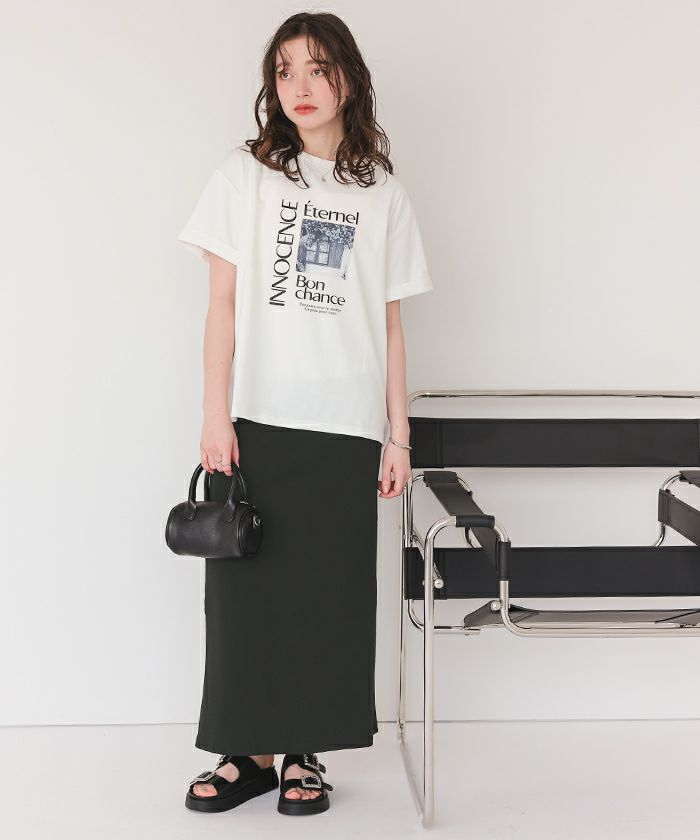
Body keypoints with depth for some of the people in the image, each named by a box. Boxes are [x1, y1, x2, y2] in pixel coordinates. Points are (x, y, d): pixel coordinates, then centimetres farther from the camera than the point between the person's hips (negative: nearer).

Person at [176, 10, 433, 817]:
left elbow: (390, 325, 9)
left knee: (328, 592, 4)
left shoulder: (384, 196, 9)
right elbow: (223, 303, 2)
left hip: (344, 427, 1)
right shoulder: (243, 174, 5)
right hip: (255, 419, 0)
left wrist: (398, 435, 5)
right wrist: (216, 414, -5)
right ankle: (248, 750, 17)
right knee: (244, 584, 3)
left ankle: (305, 754, 18)